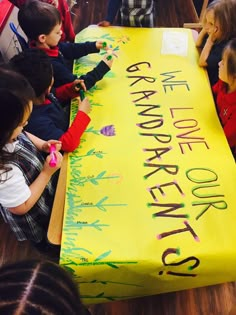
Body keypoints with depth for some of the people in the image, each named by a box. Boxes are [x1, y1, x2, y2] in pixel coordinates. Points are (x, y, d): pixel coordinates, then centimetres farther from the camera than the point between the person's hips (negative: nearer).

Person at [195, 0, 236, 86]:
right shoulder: (218, 36, -5)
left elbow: (202, 62, -25)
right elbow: (198, 44, 9)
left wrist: (210, 40, -24)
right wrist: (204, 30, -8)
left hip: (210, 82, -8)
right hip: (203, 72, 8)